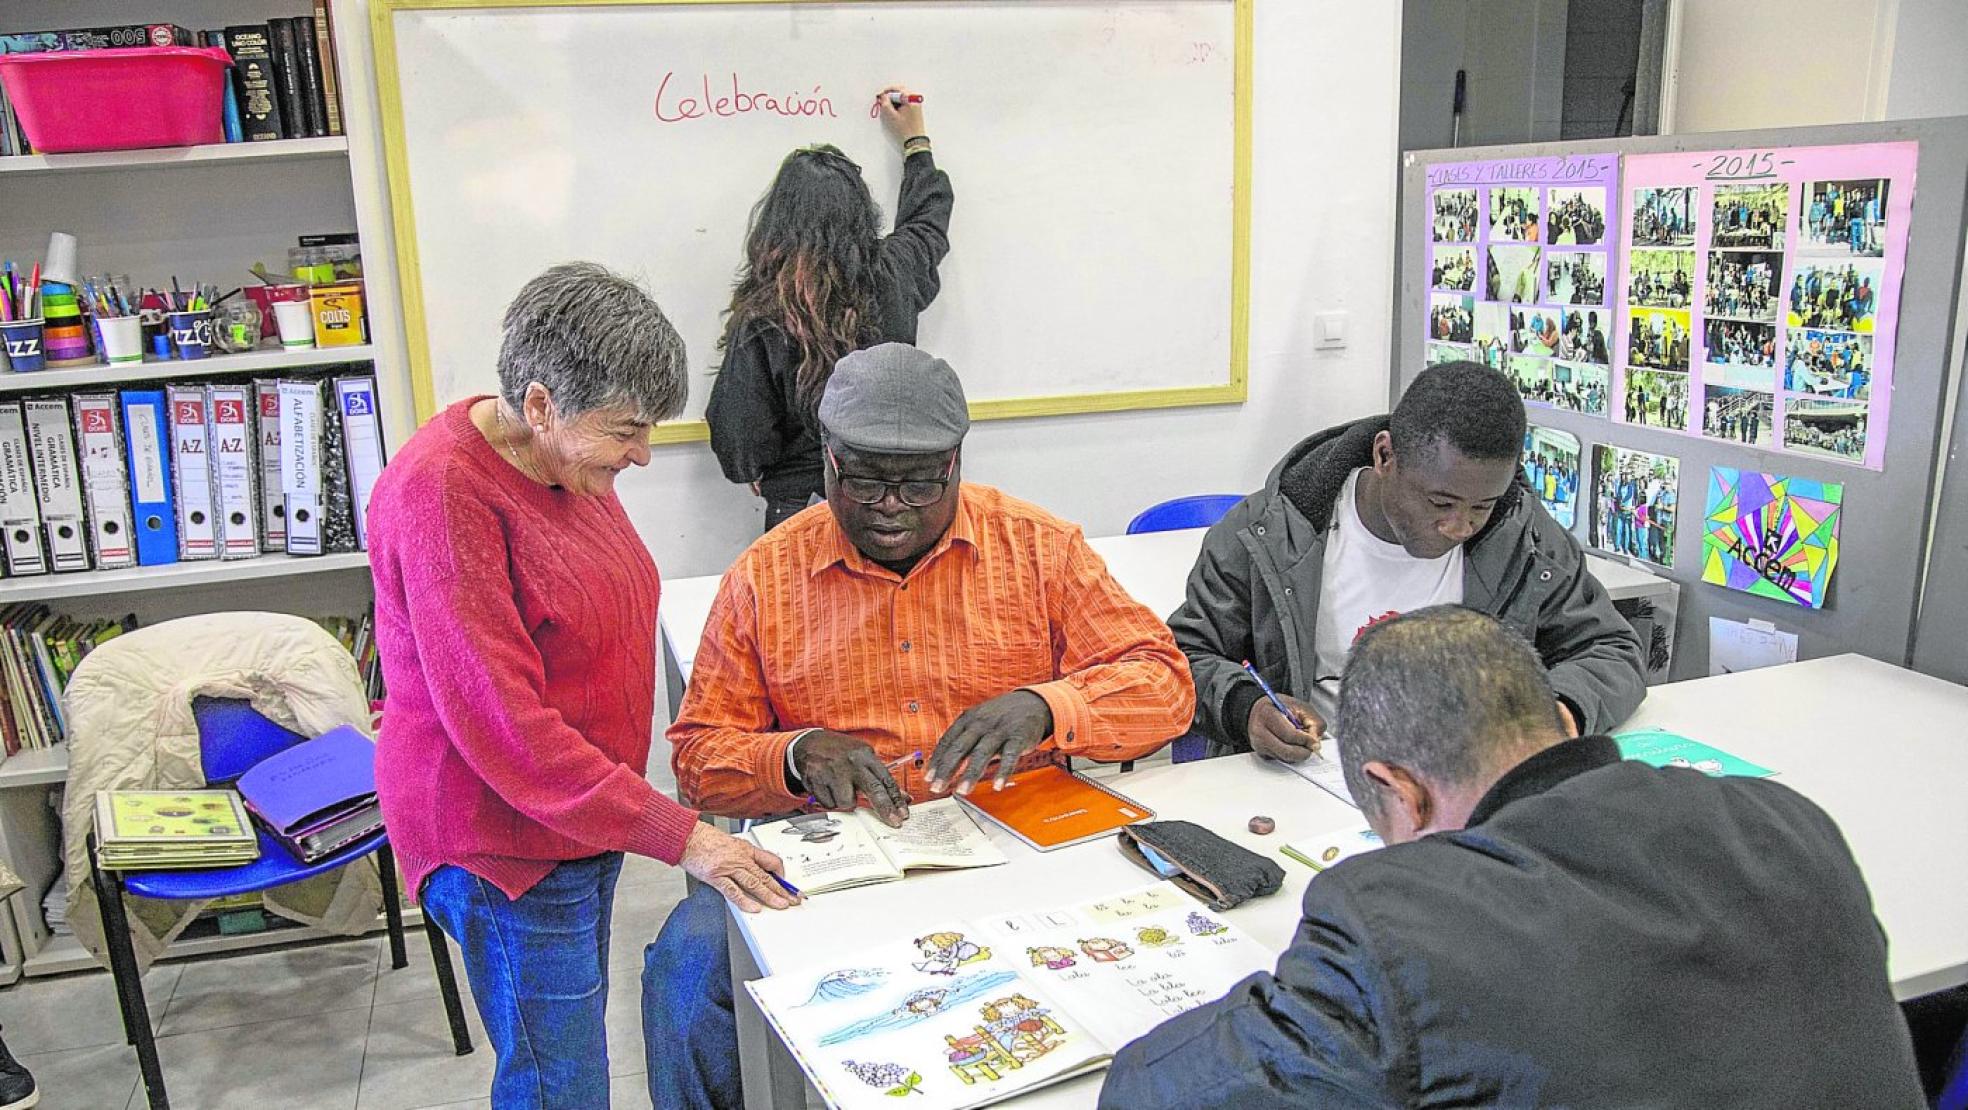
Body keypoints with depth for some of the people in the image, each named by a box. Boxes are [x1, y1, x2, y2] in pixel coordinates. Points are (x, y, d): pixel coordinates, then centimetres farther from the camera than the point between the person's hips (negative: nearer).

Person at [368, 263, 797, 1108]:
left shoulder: (564, 459, 3)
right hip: (504, 845, -8)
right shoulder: (443, 494, -24)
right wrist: (675, 835, -25)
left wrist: (629, 809, 12)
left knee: (576, 1038, 20)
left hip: (589, 812, 8)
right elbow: (501, 728, -27)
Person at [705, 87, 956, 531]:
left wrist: (758, 475, 10)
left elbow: (737, 437, -13)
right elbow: (929, 217, 15)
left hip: (801, 509, -3)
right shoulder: (892, 277, -9)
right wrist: (915, 140, 31)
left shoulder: (763, 321, -20)